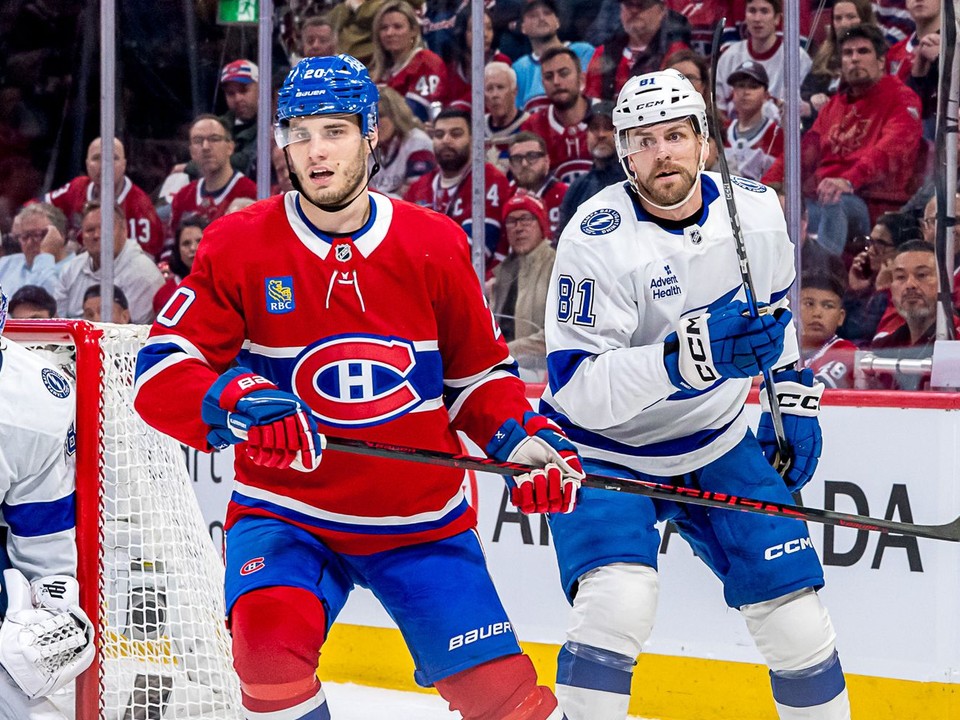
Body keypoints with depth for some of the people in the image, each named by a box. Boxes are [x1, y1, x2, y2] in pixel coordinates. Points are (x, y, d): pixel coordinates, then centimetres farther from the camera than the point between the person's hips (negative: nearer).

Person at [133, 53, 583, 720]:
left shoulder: (435, 246, -1)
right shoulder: (240, 248, -6)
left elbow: (479, 372, 11)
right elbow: (162, 376, -11)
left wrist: (525, 439, -7)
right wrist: (237, 403, -30)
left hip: (423, 518, 2)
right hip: (287, 512, -1)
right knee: (269, 633, -30)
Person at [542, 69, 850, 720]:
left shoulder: (756, 208, -7)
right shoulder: (599, 238, -24)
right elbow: (578, 390, -30)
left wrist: (795, 399, 12)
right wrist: (688, 355, -41)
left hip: (717, 446, 5)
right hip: (608, 453, -5)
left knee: (795, 614, 1)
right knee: (619, 604, -28)